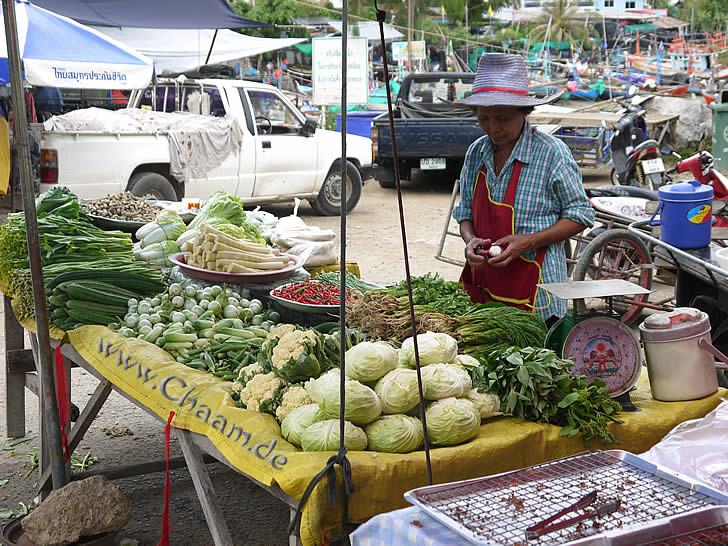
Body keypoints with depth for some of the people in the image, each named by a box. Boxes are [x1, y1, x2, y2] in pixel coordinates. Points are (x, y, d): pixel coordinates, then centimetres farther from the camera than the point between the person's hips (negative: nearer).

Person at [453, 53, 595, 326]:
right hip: (482, 287, 4)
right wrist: (470, 240, -7)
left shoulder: (551, 152, -9)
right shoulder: (476, 152, 6)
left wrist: (528, 241, -17)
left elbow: (580, 214, -5)